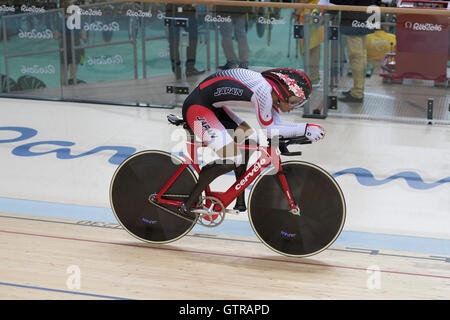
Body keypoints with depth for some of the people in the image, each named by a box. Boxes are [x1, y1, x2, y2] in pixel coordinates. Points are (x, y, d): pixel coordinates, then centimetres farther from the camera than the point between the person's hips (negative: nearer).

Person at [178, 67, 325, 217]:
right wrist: (305, 129, -14)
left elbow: (276, 124, 9)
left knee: (247, 140, 12)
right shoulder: (263, 89, -24)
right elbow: (269, 131, -16)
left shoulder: (273, 90, 5)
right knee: (231, 161, -15)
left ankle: (240, 202, 18)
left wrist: (307, 128, 0)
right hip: (197, 106, -11)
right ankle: (188, 204, -8)